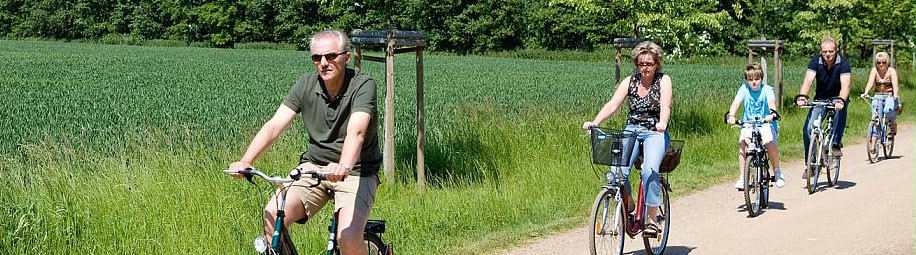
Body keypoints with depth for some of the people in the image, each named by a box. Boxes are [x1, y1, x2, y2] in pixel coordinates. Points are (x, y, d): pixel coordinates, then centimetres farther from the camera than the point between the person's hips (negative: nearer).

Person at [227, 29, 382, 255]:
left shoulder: (363, 86, -15)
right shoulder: (307, 84, -3)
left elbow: (356, 131, -33)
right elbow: (274, 125, -12)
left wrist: (344, 166, -52)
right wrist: (245, 162, -27)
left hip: (357, 172, -4)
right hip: (315, 165, 4)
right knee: (273, 215, -21)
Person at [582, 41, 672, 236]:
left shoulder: (663, 80, 0)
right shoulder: (630, 81, 8)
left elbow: (665, 106, -17)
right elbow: (613, 104, -3)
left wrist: (662, 123, -39)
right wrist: (594, 123, -19)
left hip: (655, 132, -3)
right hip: (631, 130, 3)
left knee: (649, 170, -29)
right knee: (618, 170, -22)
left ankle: (652, 219, -21)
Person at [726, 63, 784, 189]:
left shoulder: (767, 89, -7)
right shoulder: (744, 89, -3)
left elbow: (771, 102, -25)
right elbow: (736, 103, -17)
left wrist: (772, 114, -47)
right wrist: (731, 115, -37)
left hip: (765, 123, -1)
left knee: (769, 143, -27)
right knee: (742, 144, -24)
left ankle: (777, 173, -4)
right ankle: (742, 178, -16)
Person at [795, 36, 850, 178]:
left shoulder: (843, 63, -18)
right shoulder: (816, 62, -12)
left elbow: (845, 85, -31)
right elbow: (808, 80, -26)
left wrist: (840, 101, -50)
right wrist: (801, 96, -45)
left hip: (837, 99, -2)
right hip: (820, 100, 2)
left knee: (841, 110, -38)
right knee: (808, 129, -15)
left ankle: (836, 144, -23)